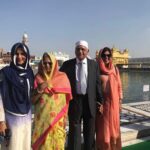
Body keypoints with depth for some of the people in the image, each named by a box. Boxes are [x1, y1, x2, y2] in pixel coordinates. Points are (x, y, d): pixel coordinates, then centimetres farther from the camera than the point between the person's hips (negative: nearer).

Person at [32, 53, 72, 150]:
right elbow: (33, 100, 3)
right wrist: (39, 90, -13)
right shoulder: (38, 78, 2)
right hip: (42, 118, 1)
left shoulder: (62, 77, 1)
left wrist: (65, 117, 2)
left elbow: (66, 99, 4)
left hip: (58, 118, 0)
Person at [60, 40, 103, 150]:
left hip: (90, 101, 1)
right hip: (74, 101, -1)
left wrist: (100, 101, -1)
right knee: (74, 130, 8)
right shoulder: (67, 64, 1)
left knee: (90, 131, 14)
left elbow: (97, 83, 2)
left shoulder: (94, 64, 3)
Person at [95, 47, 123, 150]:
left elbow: (119, 86, 8)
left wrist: (120, 101, 5)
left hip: (113, 102, 3)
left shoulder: (115, 69, 5)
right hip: (102, 102, -3)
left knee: (114, 126, 11)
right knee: (103, 127, 4)